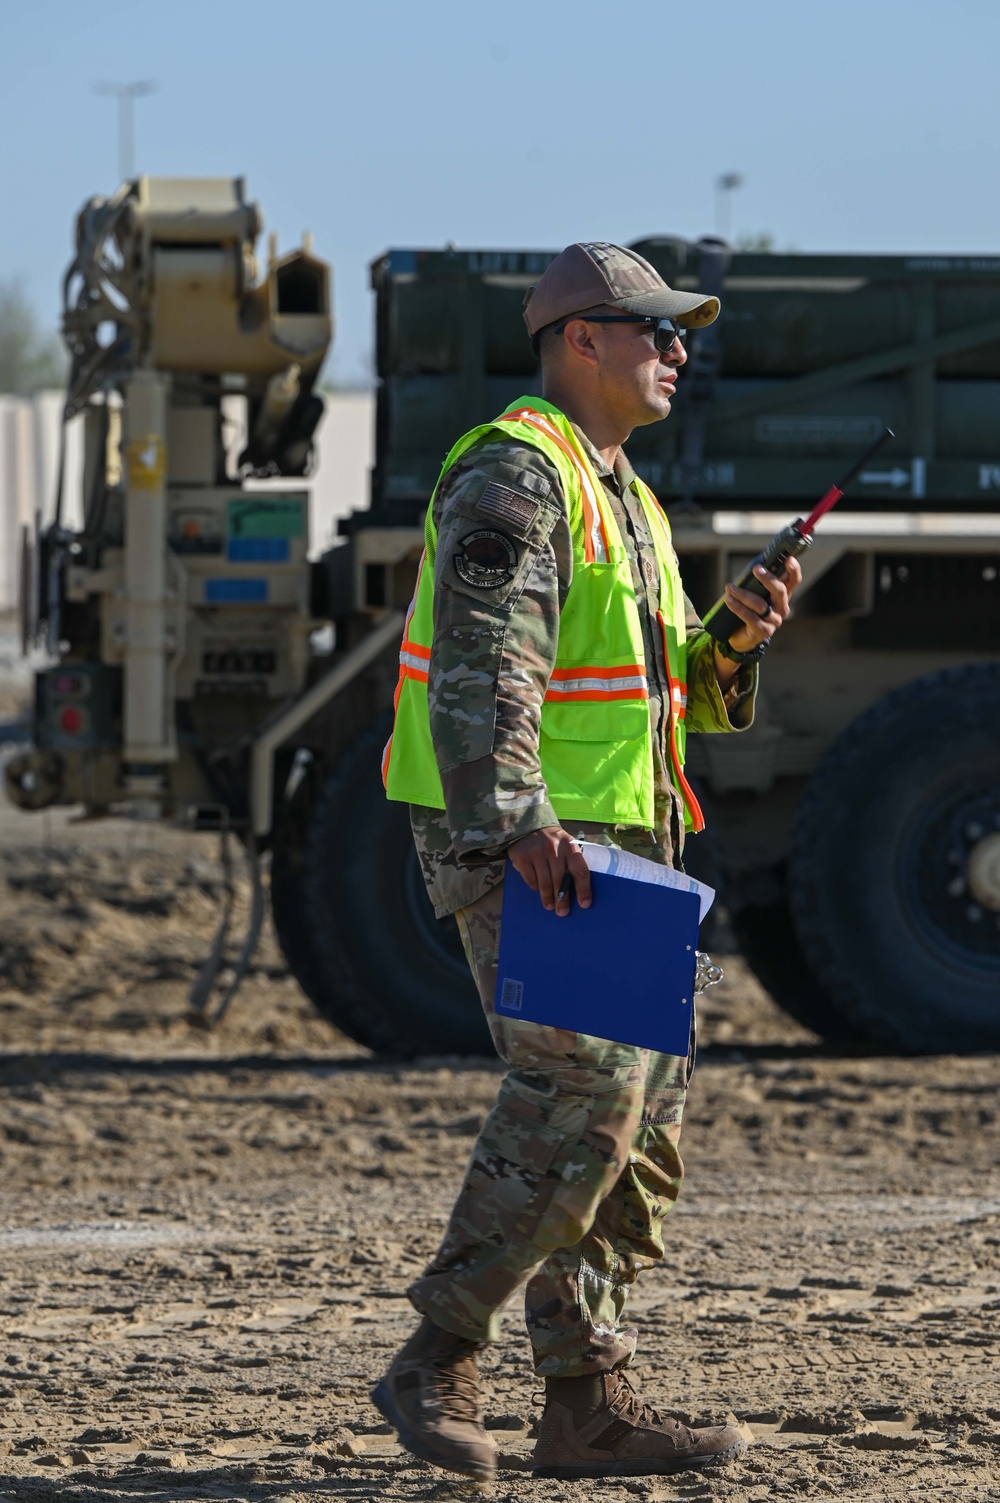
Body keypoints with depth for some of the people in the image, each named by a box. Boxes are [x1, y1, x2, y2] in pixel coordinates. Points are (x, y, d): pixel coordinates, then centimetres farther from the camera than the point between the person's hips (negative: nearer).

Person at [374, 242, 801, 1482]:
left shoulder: (624, 498, 21)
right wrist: (517, 822, -35)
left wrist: (734, 638, 4)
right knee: (577, 1091, -18)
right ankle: (435, 1366, -11)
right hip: (516, 845, -10)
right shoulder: (514, 475, -12)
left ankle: (586, 1403, 8)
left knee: (639, 1109, 6)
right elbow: (481, 666, -24)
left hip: (606, 844, 10)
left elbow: (674, 695, 24)